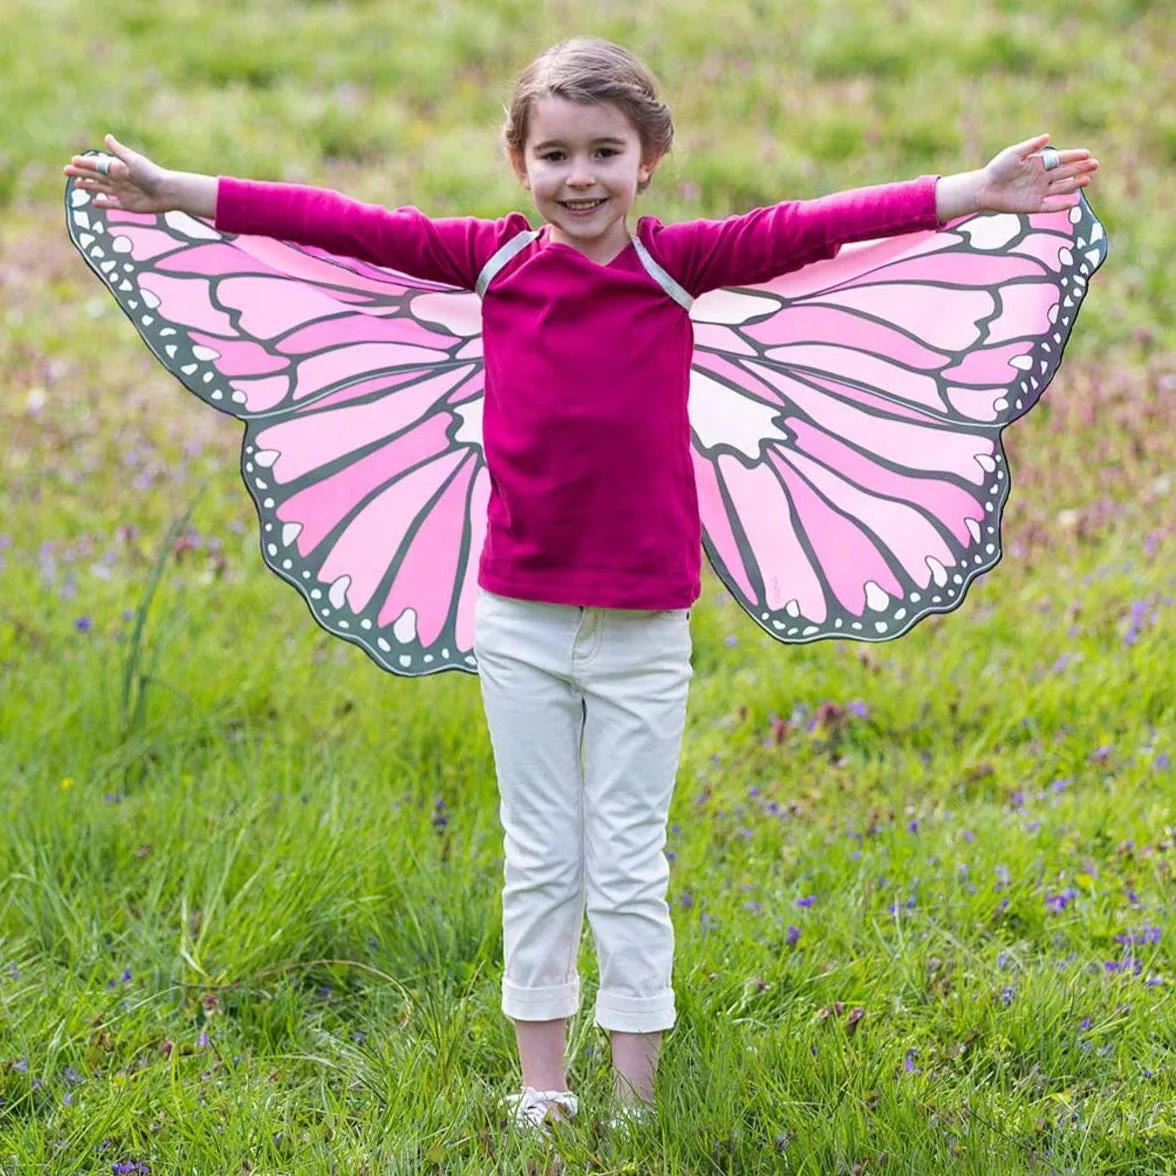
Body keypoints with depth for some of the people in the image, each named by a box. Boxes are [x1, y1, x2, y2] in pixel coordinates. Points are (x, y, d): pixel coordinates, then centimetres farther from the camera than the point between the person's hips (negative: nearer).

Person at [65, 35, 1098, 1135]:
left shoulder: (678, 263, -5)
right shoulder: (493, 260, -2)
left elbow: (812, 226, -15)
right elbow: (341, 224, -2)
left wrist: (971, 194, -23)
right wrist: (180, 193, -2)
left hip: (644, 628, -1)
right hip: (519, 620, 1)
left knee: (628, 868, 6)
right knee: (539, 860, 11)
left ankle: (635, 1104, 16)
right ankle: (542, 1091, 22)